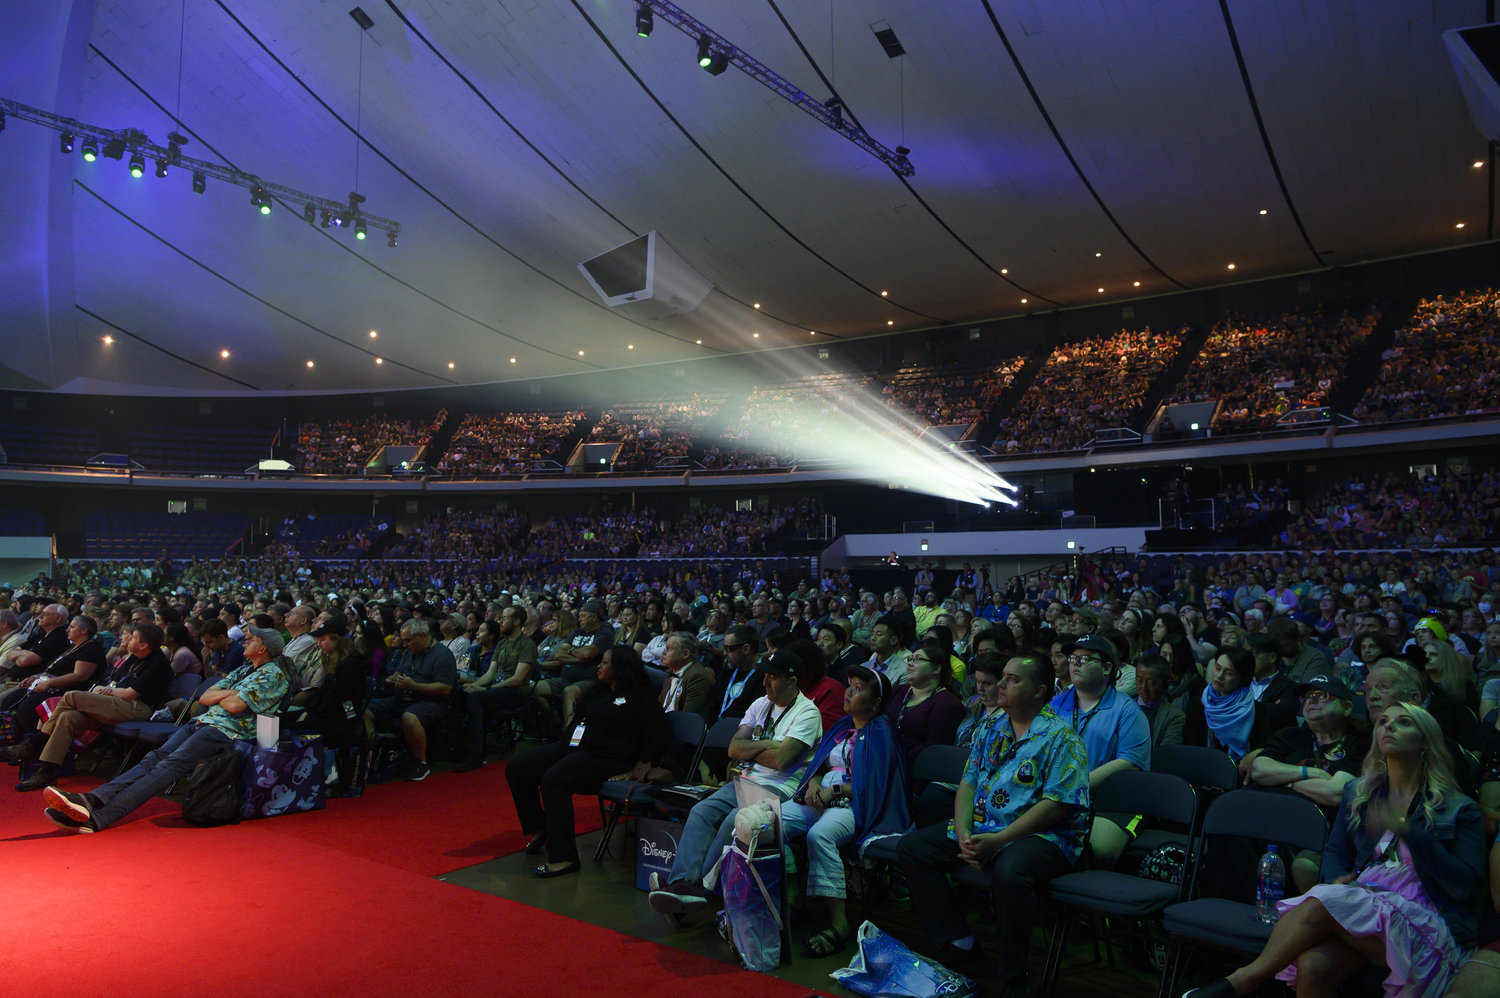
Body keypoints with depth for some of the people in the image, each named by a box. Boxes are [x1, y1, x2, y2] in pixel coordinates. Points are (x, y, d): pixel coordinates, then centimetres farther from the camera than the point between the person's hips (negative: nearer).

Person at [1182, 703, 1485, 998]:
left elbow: (1465, 885, -5)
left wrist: (1407, 831, -15)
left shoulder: (1459, 809, 6)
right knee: (1313, 965, -33)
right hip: (1361, 906, 3)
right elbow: (1335, 852, 18)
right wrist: (1339, 880, -5)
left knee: (1322, 902, -34)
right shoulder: (1358, 792, 18)